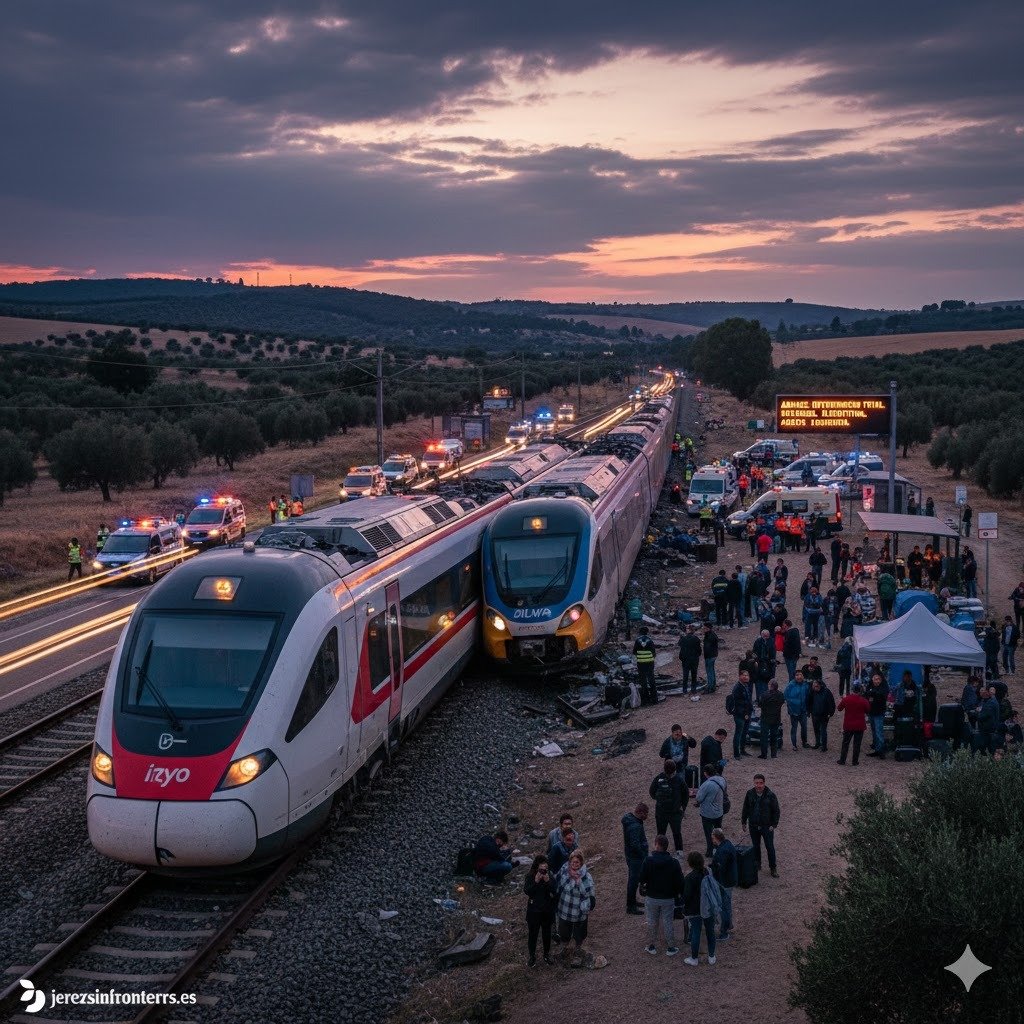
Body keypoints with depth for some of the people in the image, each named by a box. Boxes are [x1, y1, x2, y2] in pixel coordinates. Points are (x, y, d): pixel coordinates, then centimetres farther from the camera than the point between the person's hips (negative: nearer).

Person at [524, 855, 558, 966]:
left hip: (547, 910, 2)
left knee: (547, 933, 18)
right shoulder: (530, 876, -14)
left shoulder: (550, 876, -10)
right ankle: (532, 956, 28)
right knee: (532, 933, 10)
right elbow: (526, 891, -20)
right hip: (534, 910, -2)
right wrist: (536, 882, -32)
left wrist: (548, 882, -30)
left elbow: (554, 892, -15)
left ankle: (547, 954, 37)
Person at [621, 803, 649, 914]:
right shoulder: (635, 826, -29)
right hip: (636, 857, -10)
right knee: (634, 880, -1)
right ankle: (630, 906, 8)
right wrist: (644, 855, -18)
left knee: (633, 879, 22)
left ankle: (632, 901, 37)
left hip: (630, 854, 10)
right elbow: (635, 845, -30)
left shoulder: (629, 817, 3)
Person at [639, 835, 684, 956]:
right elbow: (679, 881, -8)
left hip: (652, 898, -1)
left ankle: (652, 946, 25)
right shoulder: (673, 862, -12)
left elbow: (642, 879, -12)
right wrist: (680, 893, 8)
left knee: (652, 922, 15)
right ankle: (670, 948, 20)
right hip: (668, 899, 1)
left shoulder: (648, 861, -16)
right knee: (668, 923, 12)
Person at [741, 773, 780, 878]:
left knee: (770, 847, 3)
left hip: (767, 826, -3)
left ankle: (773, 868, 17)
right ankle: (757, 865, 34)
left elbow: (776, 811, -7)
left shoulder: (770, 795, -15)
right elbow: (745, 808, 7)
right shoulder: (750, 794, -6)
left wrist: (774, 825, -10)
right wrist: (743, 822, 9)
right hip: (753, 826, 3)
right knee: (756, 846, 17)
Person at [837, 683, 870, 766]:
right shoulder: (864, 701, -13)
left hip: (848, 725, 1)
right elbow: (868, 711, 3)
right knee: (857, 744, 7)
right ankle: (855, 761, 11)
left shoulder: (846, 699, -11)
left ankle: (842, 760, 13)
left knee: (845, 743, 11)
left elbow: (839, 708, 5)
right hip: (860, 726, -1)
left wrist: (840, 700, 22)